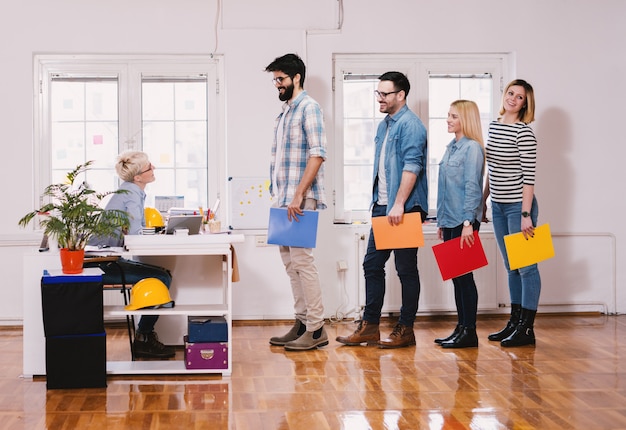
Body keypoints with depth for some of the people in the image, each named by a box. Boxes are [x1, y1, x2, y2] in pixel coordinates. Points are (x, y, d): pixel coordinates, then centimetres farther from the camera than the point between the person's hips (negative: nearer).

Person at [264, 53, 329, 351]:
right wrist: (278, 195, 16)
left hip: (301, 200, -9)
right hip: (284, 200, 9)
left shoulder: (308, 108, -8)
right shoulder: (284, 113, 19)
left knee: (301, 260, -9)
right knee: (290, 261, 11)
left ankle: (316, 329, -4)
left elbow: (317, 154, -17)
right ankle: (302, 323, 18)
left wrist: (298, 195, -22)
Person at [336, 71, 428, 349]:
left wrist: (399, 204, -27)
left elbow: (412, 166, -21)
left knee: (406, 269, 1)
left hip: (404, 209, -9)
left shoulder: (410, 125, -12)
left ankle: (406, 329, 10)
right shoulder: (384, 125, 16)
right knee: (372, 264, 10)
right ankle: (369, 326, 18)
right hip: (382, 207, 9)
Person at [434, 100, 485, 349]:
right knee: (455, 275, 11)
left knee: (464, 274, -4)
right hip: (449, 222, 9)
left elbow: (472, 187, -16)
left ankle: (469, 332, 2)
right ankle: (461, 327, 18)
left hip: (463, 222, -9)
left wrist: (468, 222, -21)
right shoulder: (451, 147, 15)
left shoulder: (472, 148, -10)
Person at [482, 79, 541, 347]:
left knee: (526, 267, -1)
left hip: (518, 206, -8)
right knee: (511, 267, 14)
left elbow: (529, 176, -16)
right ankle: (514, 323, 22)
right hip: (498, 207, 8)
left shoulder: (524, 133, -12)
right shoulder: (493, 126, 11)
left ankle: (526, 329, 3)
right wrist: (482, 201, 19)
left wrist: (526, 214, -19)